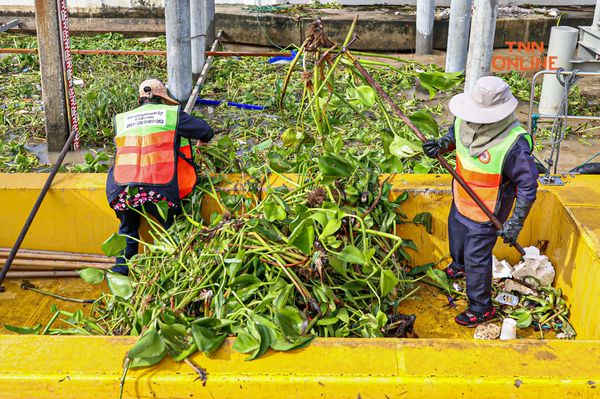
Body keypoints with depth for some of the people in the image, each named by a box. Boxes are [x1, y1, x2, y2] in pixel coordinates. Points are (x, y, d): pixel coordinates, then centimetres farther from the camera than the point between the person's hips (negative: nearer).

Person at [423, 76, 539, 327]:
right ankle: (458, 266, 65)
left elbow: (528, 186, -23)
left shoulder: (514, 144, -35)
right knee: (456, 236, 31)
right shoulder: (464, 121, -17)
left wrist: (516, 223, -20)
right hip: (460, 202, 7)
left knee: (476, 259, 4)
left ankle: (481, 309, 27)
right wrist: (442, 145, -13)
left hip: (487, 213, -7)